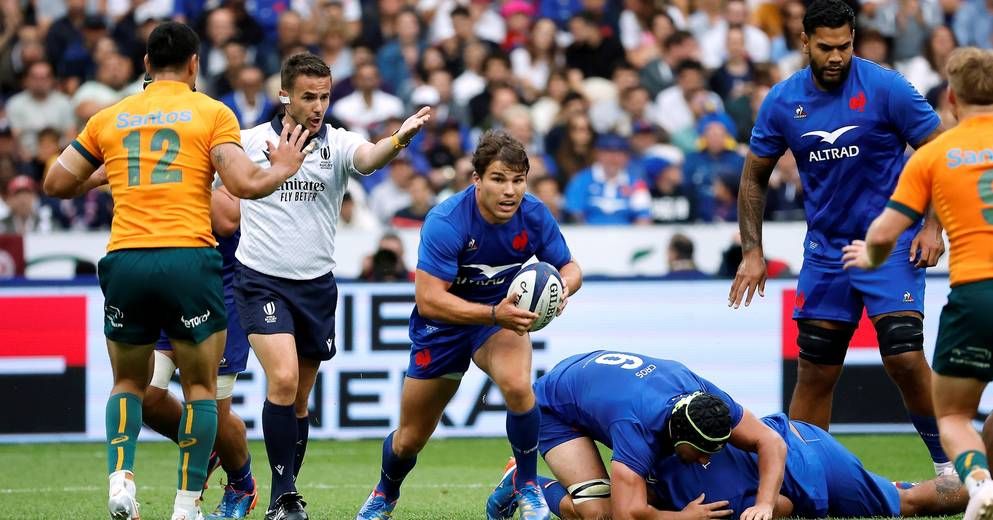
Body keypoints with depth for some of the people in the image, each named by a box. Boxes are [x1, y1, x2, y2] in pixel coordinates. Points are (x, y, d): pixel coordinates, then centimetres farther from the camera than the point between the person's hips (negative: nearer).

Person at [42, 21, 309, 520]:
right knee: (200, 388, 11)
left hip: (123, 260, 3)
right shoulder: (211, 113, 3)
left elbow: (56, 183, 15)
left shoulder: (110, 118, 13)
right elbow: (244, 184, -8)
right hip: (189, 259, -3)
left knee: (128, 384, 19)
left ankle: (120, 476, -4)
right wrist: (282, 168, 12)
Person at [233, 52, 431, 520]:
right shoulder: (249, 142, -2)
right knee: (283, 380, -20)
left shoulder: (338, 144, -3)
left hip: (316, 285, 3)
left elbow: (368, 158, -26)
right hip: (261, 281, -2)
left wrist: (400, 138, -45)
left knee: (299, 400, 10)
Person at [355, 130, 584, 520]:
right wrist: (495, 314, -45)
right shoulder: (445, 222, -31)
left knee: (517, 385, -33)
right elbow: (428, 299, -34)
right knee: (410, 439, 11)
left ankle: (528, 485, -9)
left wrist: (563, 287, -29)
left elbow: (569, 267, -3)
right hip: (442, 325, -1)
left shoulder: (534, 216, -19)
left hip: (501, 315, 1)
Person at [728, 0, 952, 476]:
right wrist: (752, 252, 5)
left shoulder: (885, 88, -11)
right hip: (824, 251, 3)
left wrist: (932, 226, -12)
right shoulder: (781, 102, 0)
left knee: (905, 358, -16)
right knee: (814, 375, 3)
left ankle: (947, 464, 0)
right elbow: (754, 176, 12)